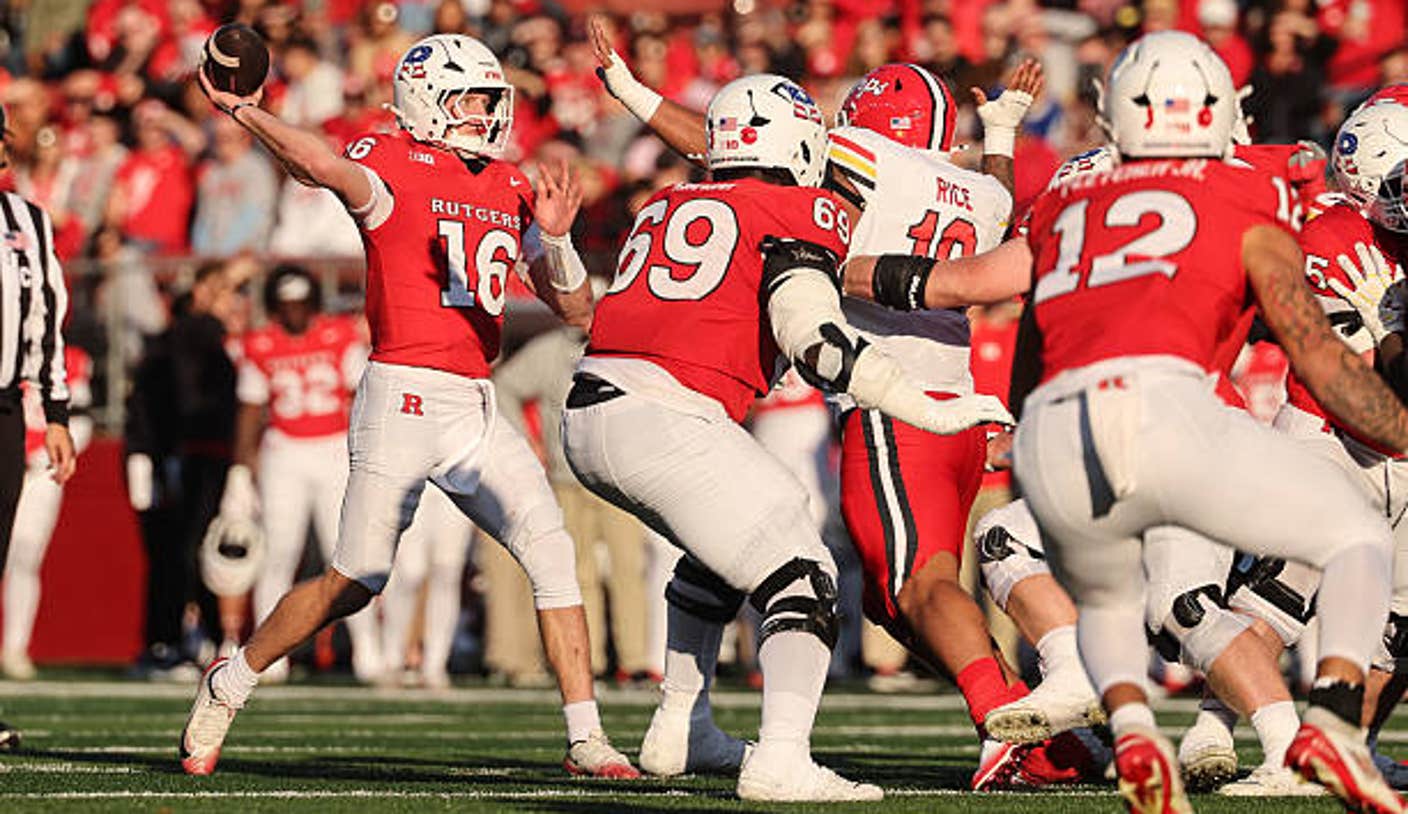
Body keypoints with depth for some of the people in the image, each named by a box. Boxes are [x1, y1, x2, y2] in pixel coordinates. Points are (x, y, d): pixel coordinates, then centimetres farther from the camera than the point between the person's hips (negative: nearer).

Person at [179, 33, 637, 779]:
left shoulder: (514, 192, 14)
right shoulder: (395, 166, -6)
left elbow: (575, 311, 12)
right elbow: (329, 169, -30)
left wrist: (554, 239, -5)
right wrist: (242, 111, -39)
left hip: (476, 408, 6)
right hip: (405, 394, -6)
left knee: (551, 553, -5)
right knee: (355, 582, -1)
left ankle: (585, 737, -1)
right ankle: (229, 682, 20)